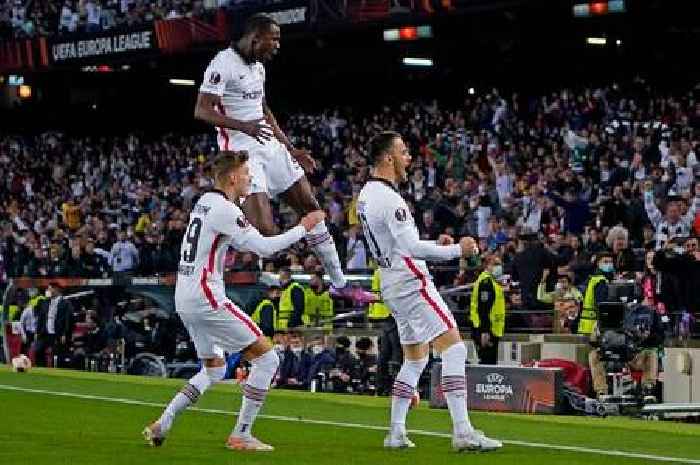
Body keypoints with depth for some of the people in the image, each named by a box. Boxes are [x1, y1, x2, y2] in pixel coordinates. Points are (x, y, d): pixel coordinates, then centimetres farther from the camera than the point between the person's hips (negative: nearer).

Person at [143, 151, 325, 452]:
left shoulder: (205, 201, 15)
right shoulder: (225, 209, -14)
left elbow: (241, 243, 27)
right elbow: (263, 248, -15)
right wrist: (303, 228, -5)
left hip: (184, 300, 10)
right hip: (206, 299, -10)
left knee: (214, 370, 24)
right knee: (267, 359, -4)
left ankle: (162, 425, 16)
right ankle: (241, 435, -3)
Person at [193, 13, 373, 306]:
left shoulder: (258, 67, 16)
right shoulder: (224, 64, -14)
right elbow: (202, 110, -21)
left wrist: (292, 150, 25)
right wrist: (243, 126, -34)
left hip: (270, 145, 9)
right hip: (242, 152, -9)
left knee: (311, 208, 12)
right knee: (263, 231, -21)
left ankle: (339, 284, 22)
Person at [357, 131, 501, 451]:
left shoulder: (366, 194, 13)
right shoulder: (388, 198, -18)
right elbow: (411, 247, -22)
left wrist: (435, 245, 13)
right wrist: (457, 250, -14)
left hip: (392, 286, 10)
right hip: (412, 284, -10)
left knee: (415, 359, 17)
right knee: (453, 348, -12)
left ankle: (396, 433, 16)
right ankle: (462, 432, -18)